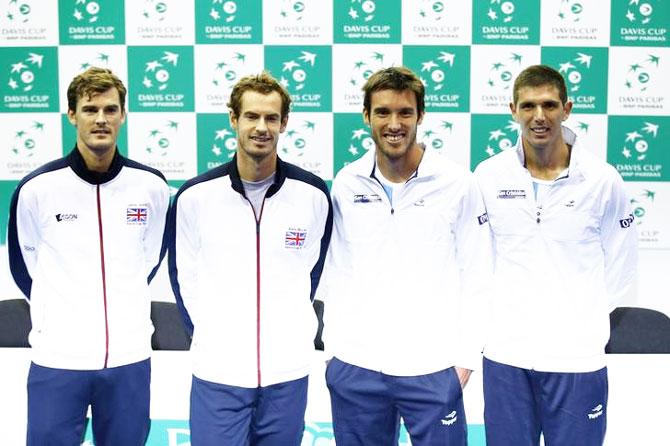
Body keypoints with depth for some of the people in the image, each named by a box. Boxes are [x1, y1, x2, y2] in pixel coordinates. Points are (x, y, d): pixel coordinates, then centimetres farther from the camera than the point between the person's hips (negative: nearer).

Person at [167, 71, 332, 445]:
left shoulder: (313, 194, -3)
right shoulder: (195, 196, -6)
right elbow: (185, 276, 7)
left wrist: (292, 332, 10)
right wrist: (212, 335, 5)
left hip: (288, 372, 1)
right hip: (217, 372, -1)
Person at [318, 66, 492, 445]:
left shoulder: (458, 183, -6)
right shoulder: (346, 184, 1)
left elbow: (475, 277, -2)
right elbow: (336, 272, 8)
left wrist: (465, 357, -3)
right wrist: (333, 344, 6)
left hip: (432, 370, -2)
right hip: (354, 368, 3)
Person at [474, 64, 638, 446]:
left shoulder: (602, 179, -6)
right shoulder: (489, 176, -3)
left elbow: (621, 263, 4)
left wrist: (586, 319, 3)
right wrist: (497, 311, 3)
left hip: (577, 358, -1)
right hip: (505, 355, 2)